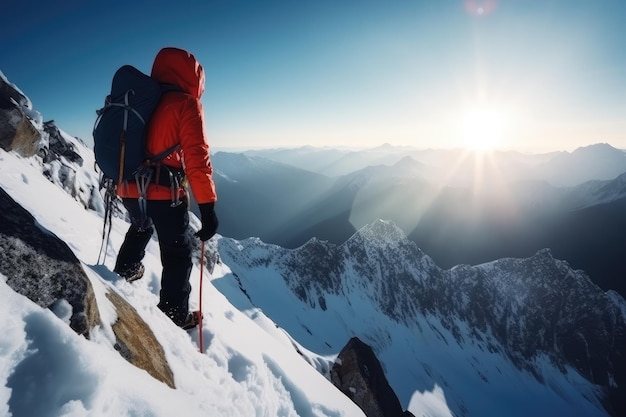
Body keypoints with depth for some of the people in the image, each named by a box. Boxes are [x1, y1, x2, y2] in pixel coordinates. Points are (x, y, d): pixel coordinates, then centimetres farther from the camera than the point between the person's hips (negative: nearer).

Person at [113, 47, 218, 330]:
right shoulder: (186, 104, -8)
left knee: (141, 227, 37)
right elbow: (196, 157, -18)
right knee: (177, 253, 7)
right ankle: (175, 315, 14)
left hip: (129, 190, 7)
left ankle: (126, 270, 52)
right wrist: (208, 205, -19)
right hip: (163, 193, -7)